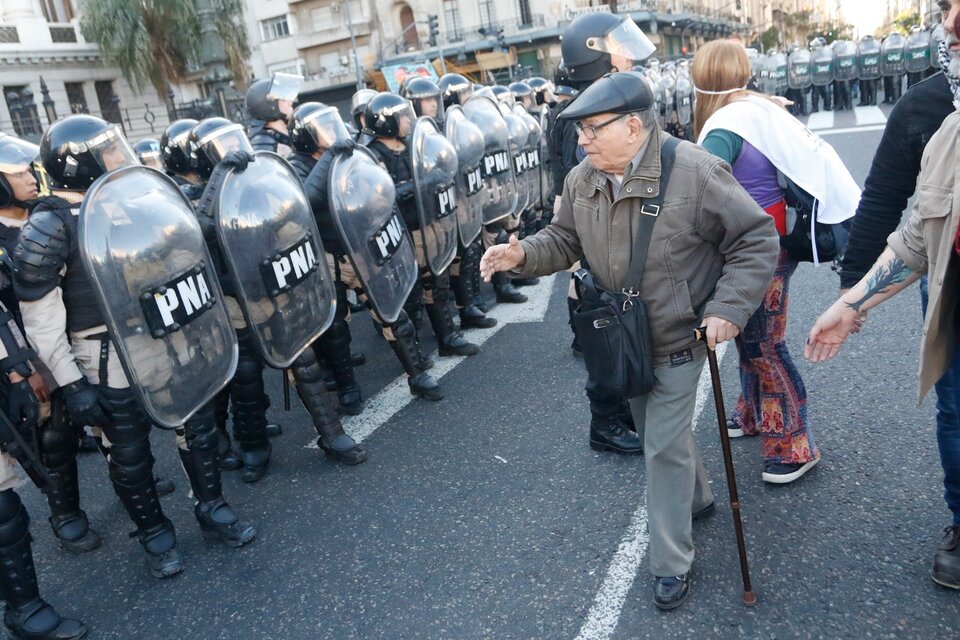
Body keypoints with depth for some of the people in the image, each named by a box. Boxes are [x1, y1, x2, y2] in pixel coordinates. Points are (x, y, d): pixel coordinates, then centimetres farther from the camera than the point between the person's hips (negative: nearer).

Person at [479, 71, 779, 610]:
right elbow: (566, 240, 8)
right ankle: (696, 496, 52)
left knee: (664, 446, -1)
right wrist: (524, 254, -13)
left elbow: (757, 239, -16)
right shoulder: (582, 180, -5)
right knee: (660, 432, 23)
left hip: (677, 340, -6)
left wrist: (728, 308, -24)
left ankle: (672, 562, 18)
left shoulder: (694, 171, -22)